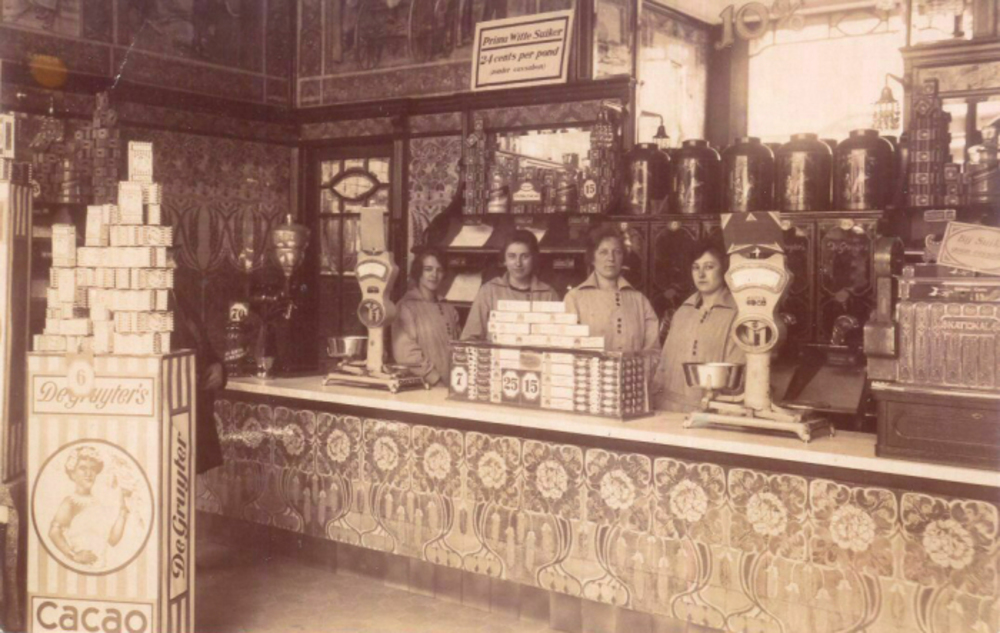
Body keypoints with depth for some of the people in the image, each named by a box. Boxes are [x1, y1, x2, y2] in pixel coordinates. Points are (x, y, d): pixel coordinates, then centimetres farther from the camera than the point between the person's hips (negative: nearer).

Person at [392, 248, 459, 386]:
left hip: (449, 386, 4)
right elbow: (405, 353, -9)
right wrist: (434, 377, -11)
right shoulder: (406, 307, -3)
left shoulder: (449, 310, 12)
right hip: (420, 386, -4)